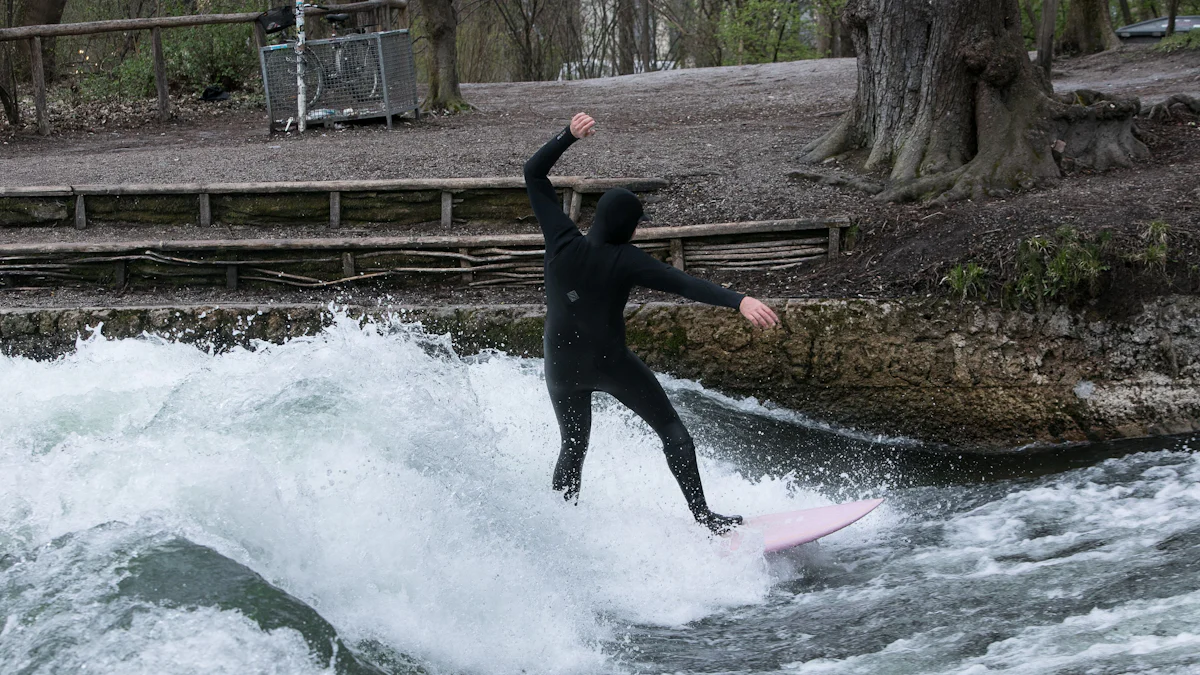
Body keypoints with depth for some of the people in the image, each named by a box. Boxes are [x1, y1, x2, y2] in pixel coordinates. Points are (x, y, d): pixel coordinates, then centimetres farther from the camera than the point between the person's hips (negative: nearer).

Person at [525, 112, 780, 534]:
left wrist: (570, 136, -5)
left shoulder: (563, 241, -7)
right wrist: (739, 302, -34)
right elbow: (685, 285, -27)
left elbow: (533, 175, 0)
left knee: (573, 448, 20)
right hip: (610, 363, -4)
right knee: (671, 429, 6)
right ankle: (703, 516, 0)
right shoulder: (626, 261, -16)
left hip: (561, 366, 4)